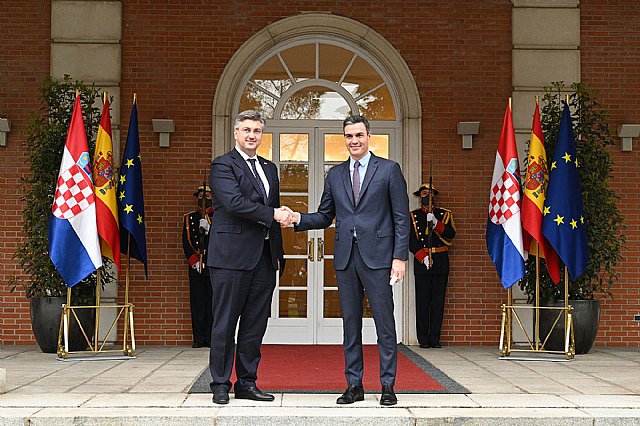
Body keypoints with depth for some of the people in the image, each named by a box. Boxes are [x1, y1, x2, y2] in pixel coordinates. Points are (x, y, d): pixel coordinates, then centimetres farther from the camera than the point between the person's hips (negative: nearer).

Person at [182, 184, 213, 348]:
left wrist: (208, 229, -13)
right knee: (197, 301, 0)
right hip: (195, 266, 1)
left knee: (212, 301, -3)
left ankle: (211, 338, 1)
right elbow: (186, 242, 6)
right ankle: (199, 338, 4)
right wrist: (194, 261, -5)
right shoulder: (189, 218, 13)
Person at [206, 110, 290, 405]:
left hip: (264, 258, 7)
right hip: (232, 257, -7)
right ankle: (221, 385, 8)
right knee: (225, 324, -1)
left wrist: (278, 253, 15)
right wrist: (272, 214, -14)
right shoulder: (223, 165, -3)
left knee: (255, 325, 9)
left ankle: (247, 383, 17)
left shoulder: (269, 168, 19)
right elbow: (235, 202, -18)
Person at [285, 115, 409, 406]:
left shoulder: (389, 170, 2)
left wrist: (400, 256, -9)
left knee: (384, 322, -1)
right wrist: (299, 218, -4)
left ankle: (387, 386, 7)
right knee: (350, 324, 8)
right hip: (345, 257, 4)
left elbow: (401, 218, -1)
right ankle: (354, 385, 16)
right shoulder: (335, 175, 14)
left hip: (377, 256, -4)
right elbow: (325, 216, 15)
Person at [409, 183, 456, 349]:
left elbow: (450, 235, -3)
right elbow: (411, 240, 0)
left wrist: (436, 224, -18)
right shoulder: (413, 216, 10)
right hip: (421, 261, -1)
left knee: (438, 301, 0)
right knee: (422, 301, -3)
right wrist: (422, 257, -13)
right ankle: (423, 339, 3)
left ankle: (434, 338, 5)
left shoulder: (445, 215, 13)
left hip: (441, 262, 1)